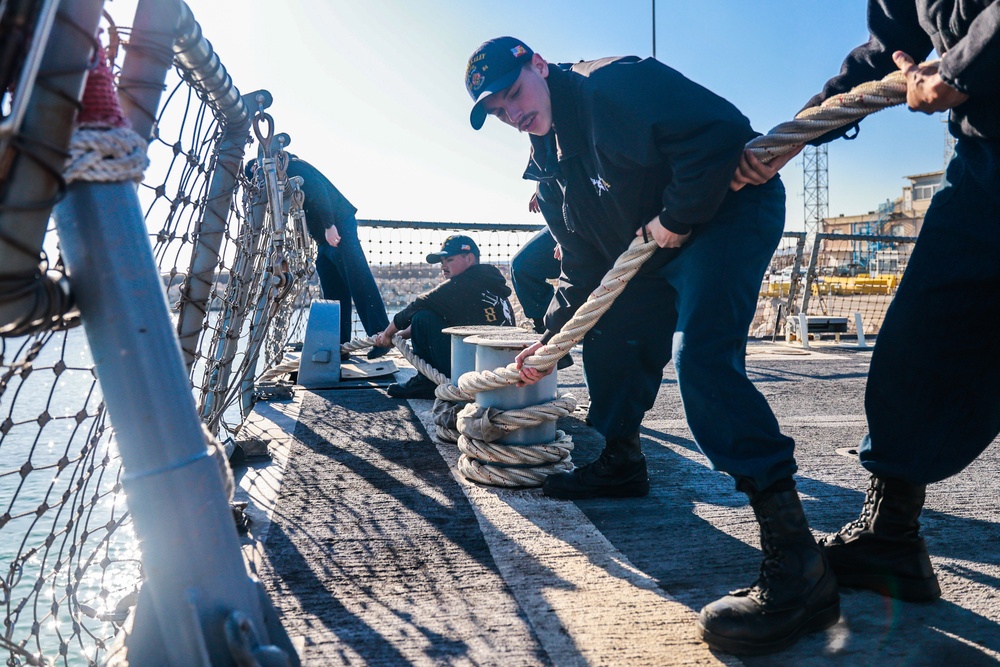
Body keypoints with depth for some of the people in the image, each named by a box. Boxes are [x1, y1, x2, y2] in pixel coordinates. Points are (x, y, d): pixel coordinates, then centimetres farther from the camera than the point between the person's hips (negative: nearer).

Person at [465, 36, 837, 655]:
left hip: (729, 205, -9)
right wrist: (553, 336, 11)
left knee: (702, 355, -27)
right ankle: (620, 462, 36)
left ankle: (796, 564, -27)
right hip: (653, 243, 10)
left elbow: (722, 128, -29)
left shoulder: (613, 82, -19)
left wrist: (676, 218, -21)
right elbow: (583, 256, 14)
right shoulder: (553, 152, 9)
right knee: (607, 341, 14)